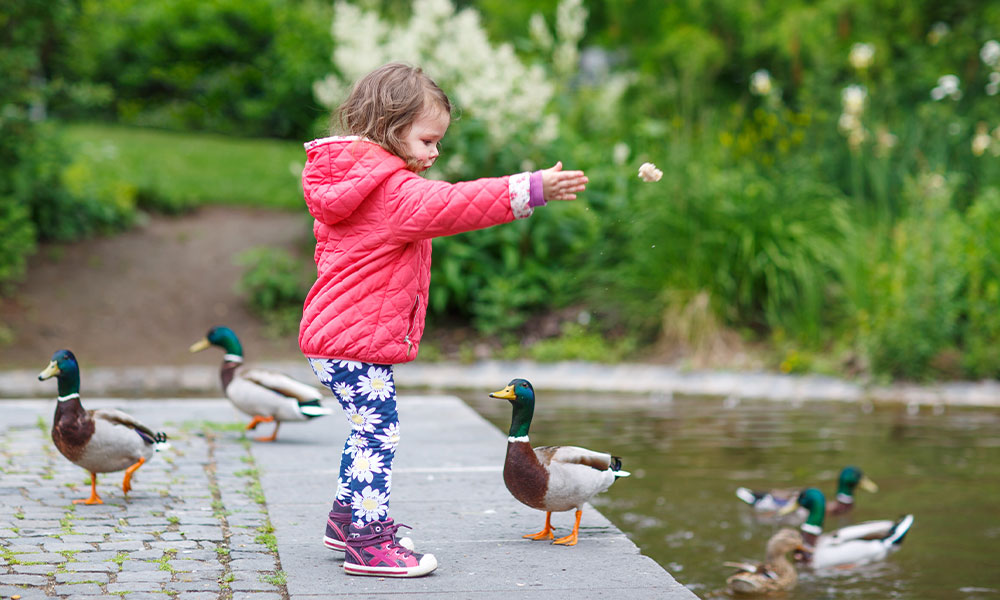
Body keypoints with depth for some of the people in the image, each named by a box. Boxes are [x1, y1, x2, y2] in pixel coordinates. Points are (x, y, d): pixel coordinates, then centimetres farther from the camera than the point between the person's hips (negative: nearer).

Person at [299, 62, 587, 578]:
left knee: (369, 429, 20)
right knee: (378, 431, -8)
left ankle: (347, 518, 32)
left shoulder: (350, 182, 15)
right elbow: (447, 205, -29)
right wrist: (531, 190, -31)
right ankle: (369, 543, -6)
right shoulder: (393, 190, -18)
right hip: (358, 338, -11)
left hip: (335, 332, 11)